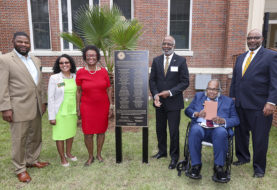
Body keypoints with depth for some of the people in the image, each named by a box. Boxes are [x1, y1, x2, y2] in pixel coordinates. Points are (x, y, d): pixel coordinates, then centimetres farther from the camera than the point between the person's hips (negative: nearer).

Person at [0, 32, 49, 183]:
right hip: (19, 108, -6)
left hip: (36, 107, 6)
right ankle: (20, 169, 21)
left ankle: (32, 160, 35)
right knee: (19, 139, 5)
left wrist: (43, 101, 13)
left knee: (35, 136, 16)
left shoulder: (35, 60, 13)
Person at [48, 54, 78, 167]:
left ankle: (68, 153, 38)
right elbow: (50, 98, -8)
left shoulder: (75, 77, 3)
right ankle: (62, 158, 26)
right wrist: (51, 116, -10)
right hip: (60, 112, -4)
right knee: (60, 135, 7)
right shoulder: (54, 78, -8)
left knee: (71, 133, 17)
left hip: (72, 111, 4)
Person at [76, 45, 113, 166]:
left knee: (101, 131, 12)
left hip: (103, 106, 1)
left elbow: (109, 89, 3)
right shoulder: (80, 72, -4)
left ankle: (99, 154, 32)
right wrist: (78, 108, 0)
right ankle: (90, 157, 25)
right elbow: (78, 91, 1)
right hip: (87, 107, -1)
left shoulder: (103, 71, -2)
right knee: (88, 133, 4)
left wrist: (111, 105, 0)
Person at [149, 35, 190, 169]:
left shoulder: (181, 61, -3)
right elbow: (152, 80, 6)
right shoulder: (156, 60, 6)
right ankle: (162, 151, 36)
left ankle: (174, 157, 20)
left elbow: (185, 82, -6)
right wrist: (155, 95, -9)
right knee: (160, 129, 16)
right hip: (159, 101, 4)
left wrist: (170, 92, -16)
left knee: (174, 131, 1)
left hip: (174, 102, -3)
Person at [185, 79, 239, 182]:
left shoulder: (228, 101, 16)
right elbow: (187, 110, 13)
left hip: (218, 129, 0)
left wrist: (222, 121, -13)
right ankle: (196, 165, -22)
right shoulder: (198, 96, 20)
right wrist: (197, 114, -10)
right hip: (200, 127, 1)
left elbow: (236, 120, 8)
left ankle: (218, 168, -23)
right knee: (195, 130, -35)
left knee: (221, 132, -36)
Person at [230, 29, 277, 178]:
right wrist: (232, 97, 10)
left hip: (259, 106, -5)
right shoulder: (240, 58, 16)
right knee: (240, 134, 16)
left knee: (260, 138, 4)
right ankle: (243, 157, 37)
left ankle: (259, 168, 22)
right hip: (240, 104, 6)